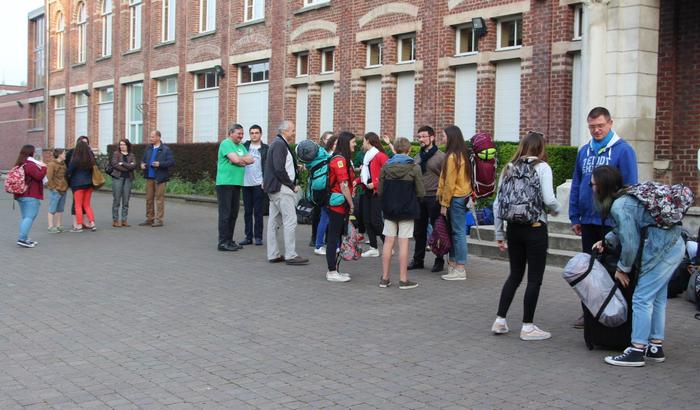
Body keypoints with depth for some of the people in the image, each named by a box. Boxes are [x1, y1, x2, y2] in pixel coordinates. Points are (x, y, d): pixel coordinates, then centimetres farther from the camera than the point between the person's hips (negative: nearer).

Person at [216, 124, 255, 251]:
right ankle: (223, 242, -3)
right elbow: (235, 159, -18)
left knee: (233, 213, 10)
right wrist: (245, 159, 2)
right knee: (225, 214, -6)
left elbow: (251, 160, 8)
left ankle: (229, 240, 18)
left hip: (236, 183, 8)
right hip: (225, 183, -8)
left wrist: (240, 160, -9)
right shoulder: (226, 143, -6)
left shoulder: (241, 146, 19)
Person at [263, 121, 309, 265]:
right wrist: (292, 185, -13)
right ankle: (290, 255, -6)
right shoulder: (279, 144, -14)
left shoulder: (278, 143, 17)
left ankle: (273, 254, 15)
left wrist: (296, 168, 8)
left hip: (274, 188, 11)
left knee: (274, 221, 10)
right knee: (290, 221, -8)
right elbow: (279, 169, -21)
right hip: (281, 188, -11)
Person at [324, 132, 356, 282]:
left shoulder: (344, 159, 16)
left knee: (337, 237, 13)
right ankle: (332, 273, 1)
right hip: (338, 203, -10)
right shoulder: (340, 160, -15)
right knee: (333, 237, -4)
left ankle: (333, 270, 20)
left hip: (341, 205, 10)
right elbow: (343, 186, -17)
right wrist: (351, 205, -11)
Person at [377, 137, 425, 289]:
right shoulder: (414, 168, -9)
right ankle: (403, 279, 5)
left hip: (389, 210, 3)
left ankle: (385, 278, 13)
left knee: (388, 242, 8)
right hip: (407, 211, -3)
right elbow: (421, 192, -7)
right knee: (403, 243, 0)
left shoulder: (386, 167, -1)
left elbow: (379, 191, 0)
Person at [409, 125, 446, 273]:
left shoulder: (441, 156, -6)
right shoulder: (417, 157, 13)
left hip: (434, 198, -6)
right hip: (419, 198, 6)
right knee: (419, 231, 12)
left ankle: (439, 261, 14)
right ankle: (418, 260, 22)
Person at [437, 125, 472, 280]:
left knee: (458, 232, -5)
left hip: (456, 198, -9)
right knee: (455, 231, 14)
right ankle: (453, 263, 22)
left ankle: (460, 270, -1)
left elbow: (449, 183, -16)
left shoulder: (452, 157, -16)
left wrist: (444, 203, -10)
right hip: (464, 196, 9)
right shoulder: (462, 154, 12)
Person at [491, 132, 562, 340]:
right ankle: (527, 327, 8)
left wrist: (499, 234, 12)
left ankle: (500, 321, 16)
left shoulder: (509, 168, 9)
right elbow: (549, 200, -16)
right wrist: (557, 210, 7)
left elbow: (497, 204, 7)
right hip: (535, 228, -5)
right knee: (534, 278, 4)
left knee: (514, 275, 17)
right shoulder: (541, 167, -6)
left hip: (513, 228, 5)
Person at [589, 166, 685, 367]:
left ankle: (637, 351, -1)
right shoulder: (626, 196, 11)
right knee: (657, 298, 15)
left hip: (662, 250, -10)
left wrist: (622, 269, -2)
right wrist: (606, 241, 17)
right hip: (674, 245, 10)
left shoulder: (620, 206, -18)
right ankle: (656, 347, 23)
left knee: (642, 299, -5)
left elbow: (630, 243, -16)